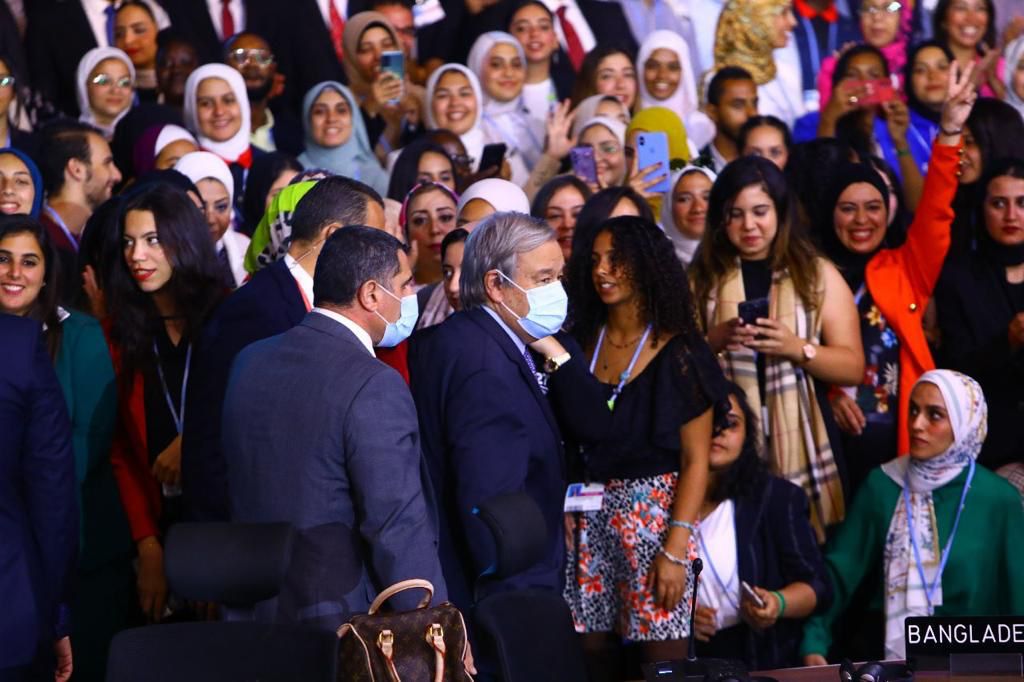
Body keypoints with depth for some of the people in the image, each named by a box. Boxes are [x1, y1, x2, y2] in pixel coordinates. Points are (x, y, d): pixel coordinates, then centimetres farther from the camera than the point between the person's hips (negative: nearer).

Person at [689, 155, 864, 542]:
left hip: (801, 441, 0)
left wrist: (797, 348, -13)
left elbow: (853, 368, 2)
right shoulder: (701, 278, 9)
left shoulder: (818, 274, 7)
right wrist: (714, 341, -11)